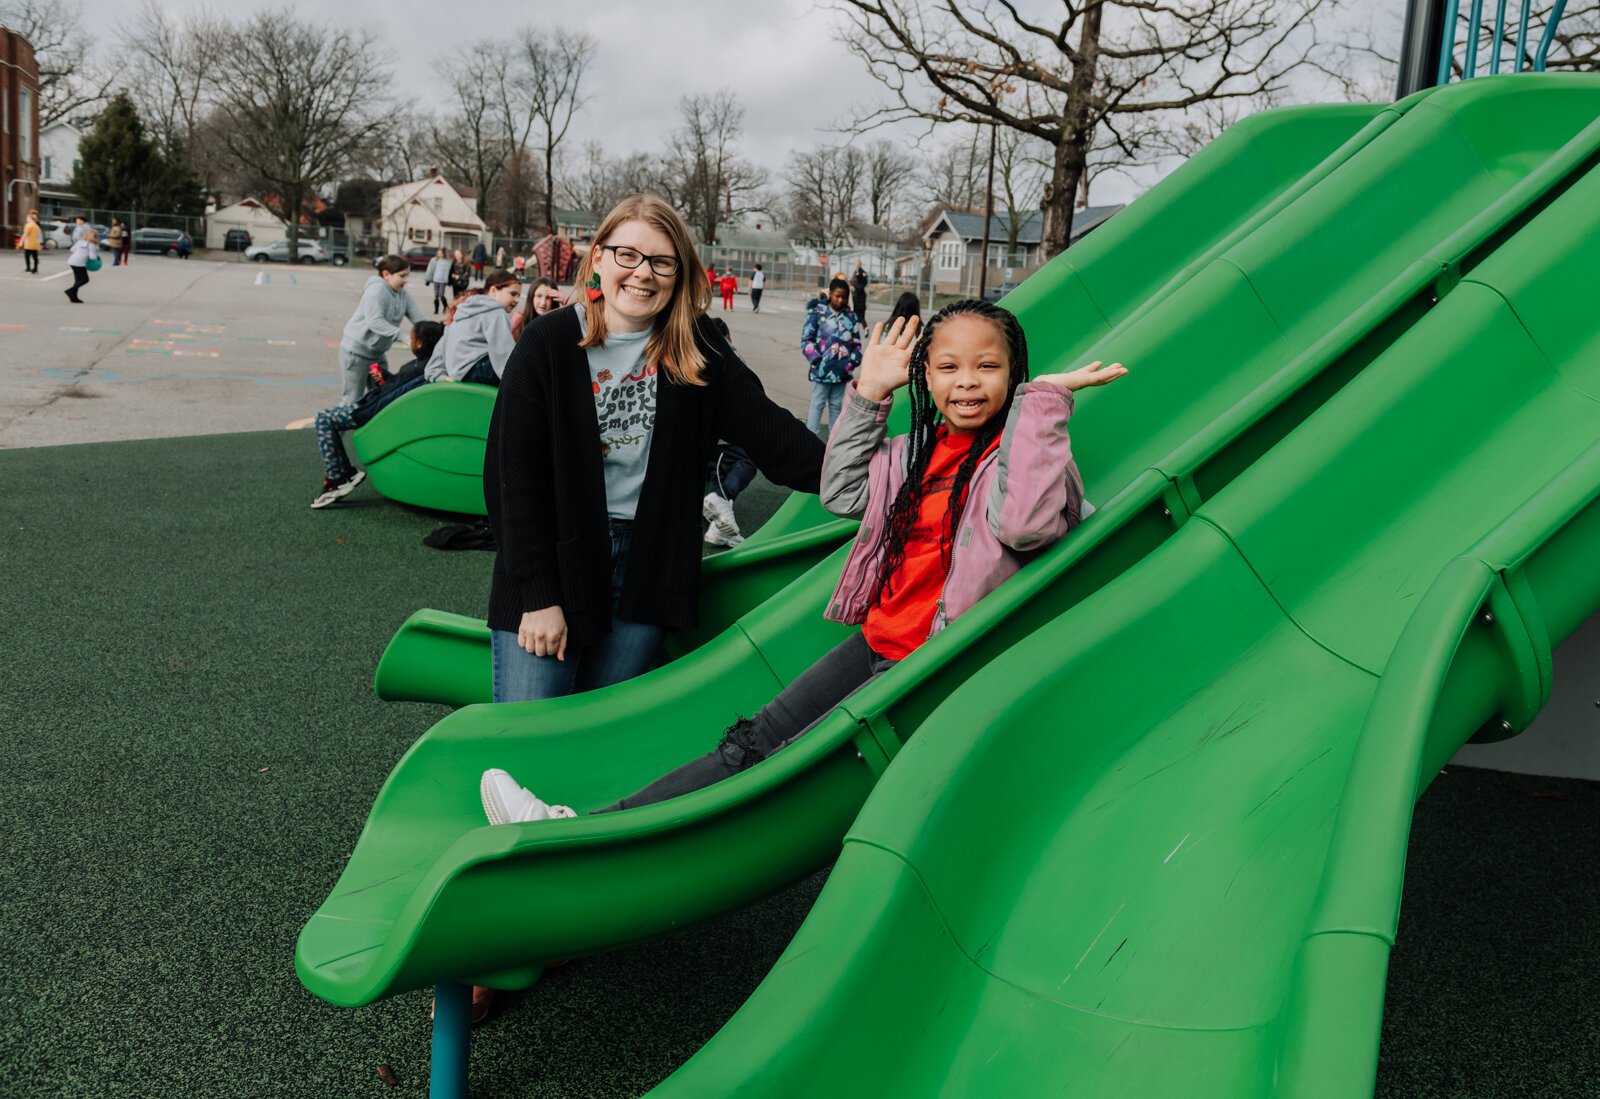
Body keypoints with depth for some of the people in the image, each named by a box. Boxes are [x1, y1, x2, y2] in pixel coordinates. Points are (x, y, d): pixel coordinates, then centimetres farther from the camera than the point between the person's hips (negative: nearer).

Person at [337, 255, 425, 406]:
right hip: (356, 351, -8)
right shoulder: (376, 290, -21)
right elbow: (375, 322, -34)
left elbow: (420, 319, -4)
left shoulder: (404, 296, 2)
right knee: (353, 398, -3)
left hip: (377, 352, 8)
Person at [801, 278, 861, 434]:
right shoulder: (816, 313, -7)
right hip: (822, 369, -4)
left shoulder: (851, 317, 5)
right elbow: (806, 340, -7)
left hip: (842, 371, 4)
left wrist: (851, 363, -2)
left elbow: (856, 344, 10)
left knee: (836, 406, 14)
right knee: (818, 405, 2)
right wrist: (817, 361, -13)